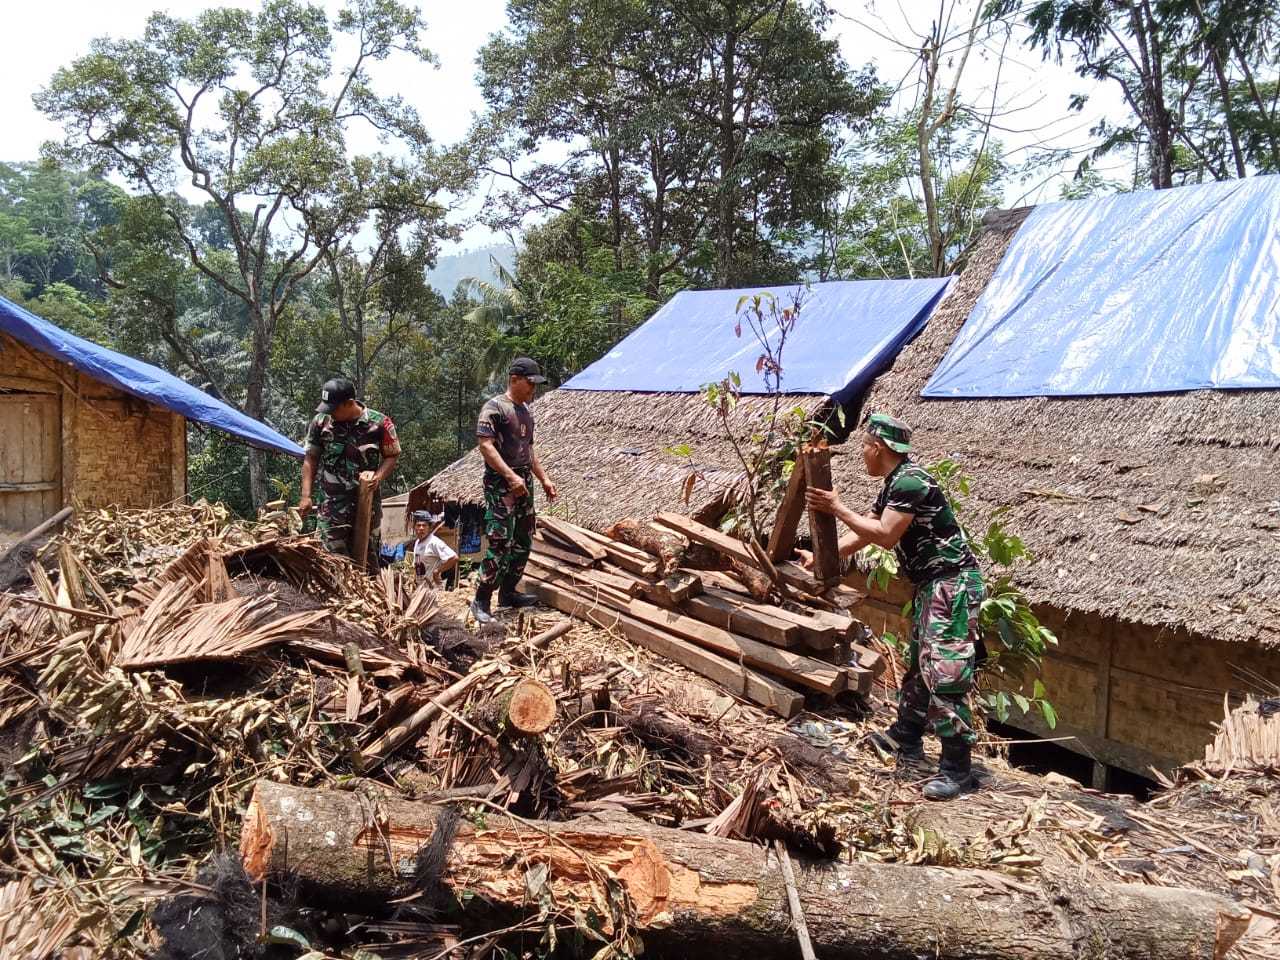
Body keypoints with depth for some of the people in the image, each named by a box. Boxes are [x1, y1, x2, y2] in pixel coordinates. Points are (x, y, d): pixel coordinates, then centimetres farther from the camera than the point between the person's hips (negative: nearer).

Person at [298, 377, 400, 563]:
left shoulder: (379, 423, -6)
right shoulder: (321, 421, 0)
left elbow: (392, 456, 3)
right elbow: (311, 459, 8)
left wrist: (378, 476, -16)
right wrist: (306, 496, 1)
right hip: (331, 504, 1)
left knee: (367, 557, 8)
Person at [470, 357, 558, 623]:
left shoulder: (525, 410, 17)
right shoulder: (494, 407, -10)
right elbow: (485, 445, -19)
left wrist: (543, 478, 20)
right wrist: (511, 476, -25)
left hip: (524, 483, 9)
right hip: (501, 484, -9)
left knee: (523, 542, 12)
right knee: (501, 543, -13)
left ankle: (508, 591, 23)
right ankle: (481, 601, -6)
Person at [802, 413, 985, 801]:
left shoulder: (910, 481, -19)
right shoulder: (894, 484, 15)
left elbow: (884, 536, -23)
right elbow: (862, 536, 20)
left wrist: (838, 509, -16)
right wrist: (822, 558, 16)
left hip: (952, 584, -11)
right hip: (932, 584, 11)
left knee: (944, 676, -12)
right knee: (918, 664, 20)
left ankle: (957, 769, -8)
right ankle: (906, 738, 35)